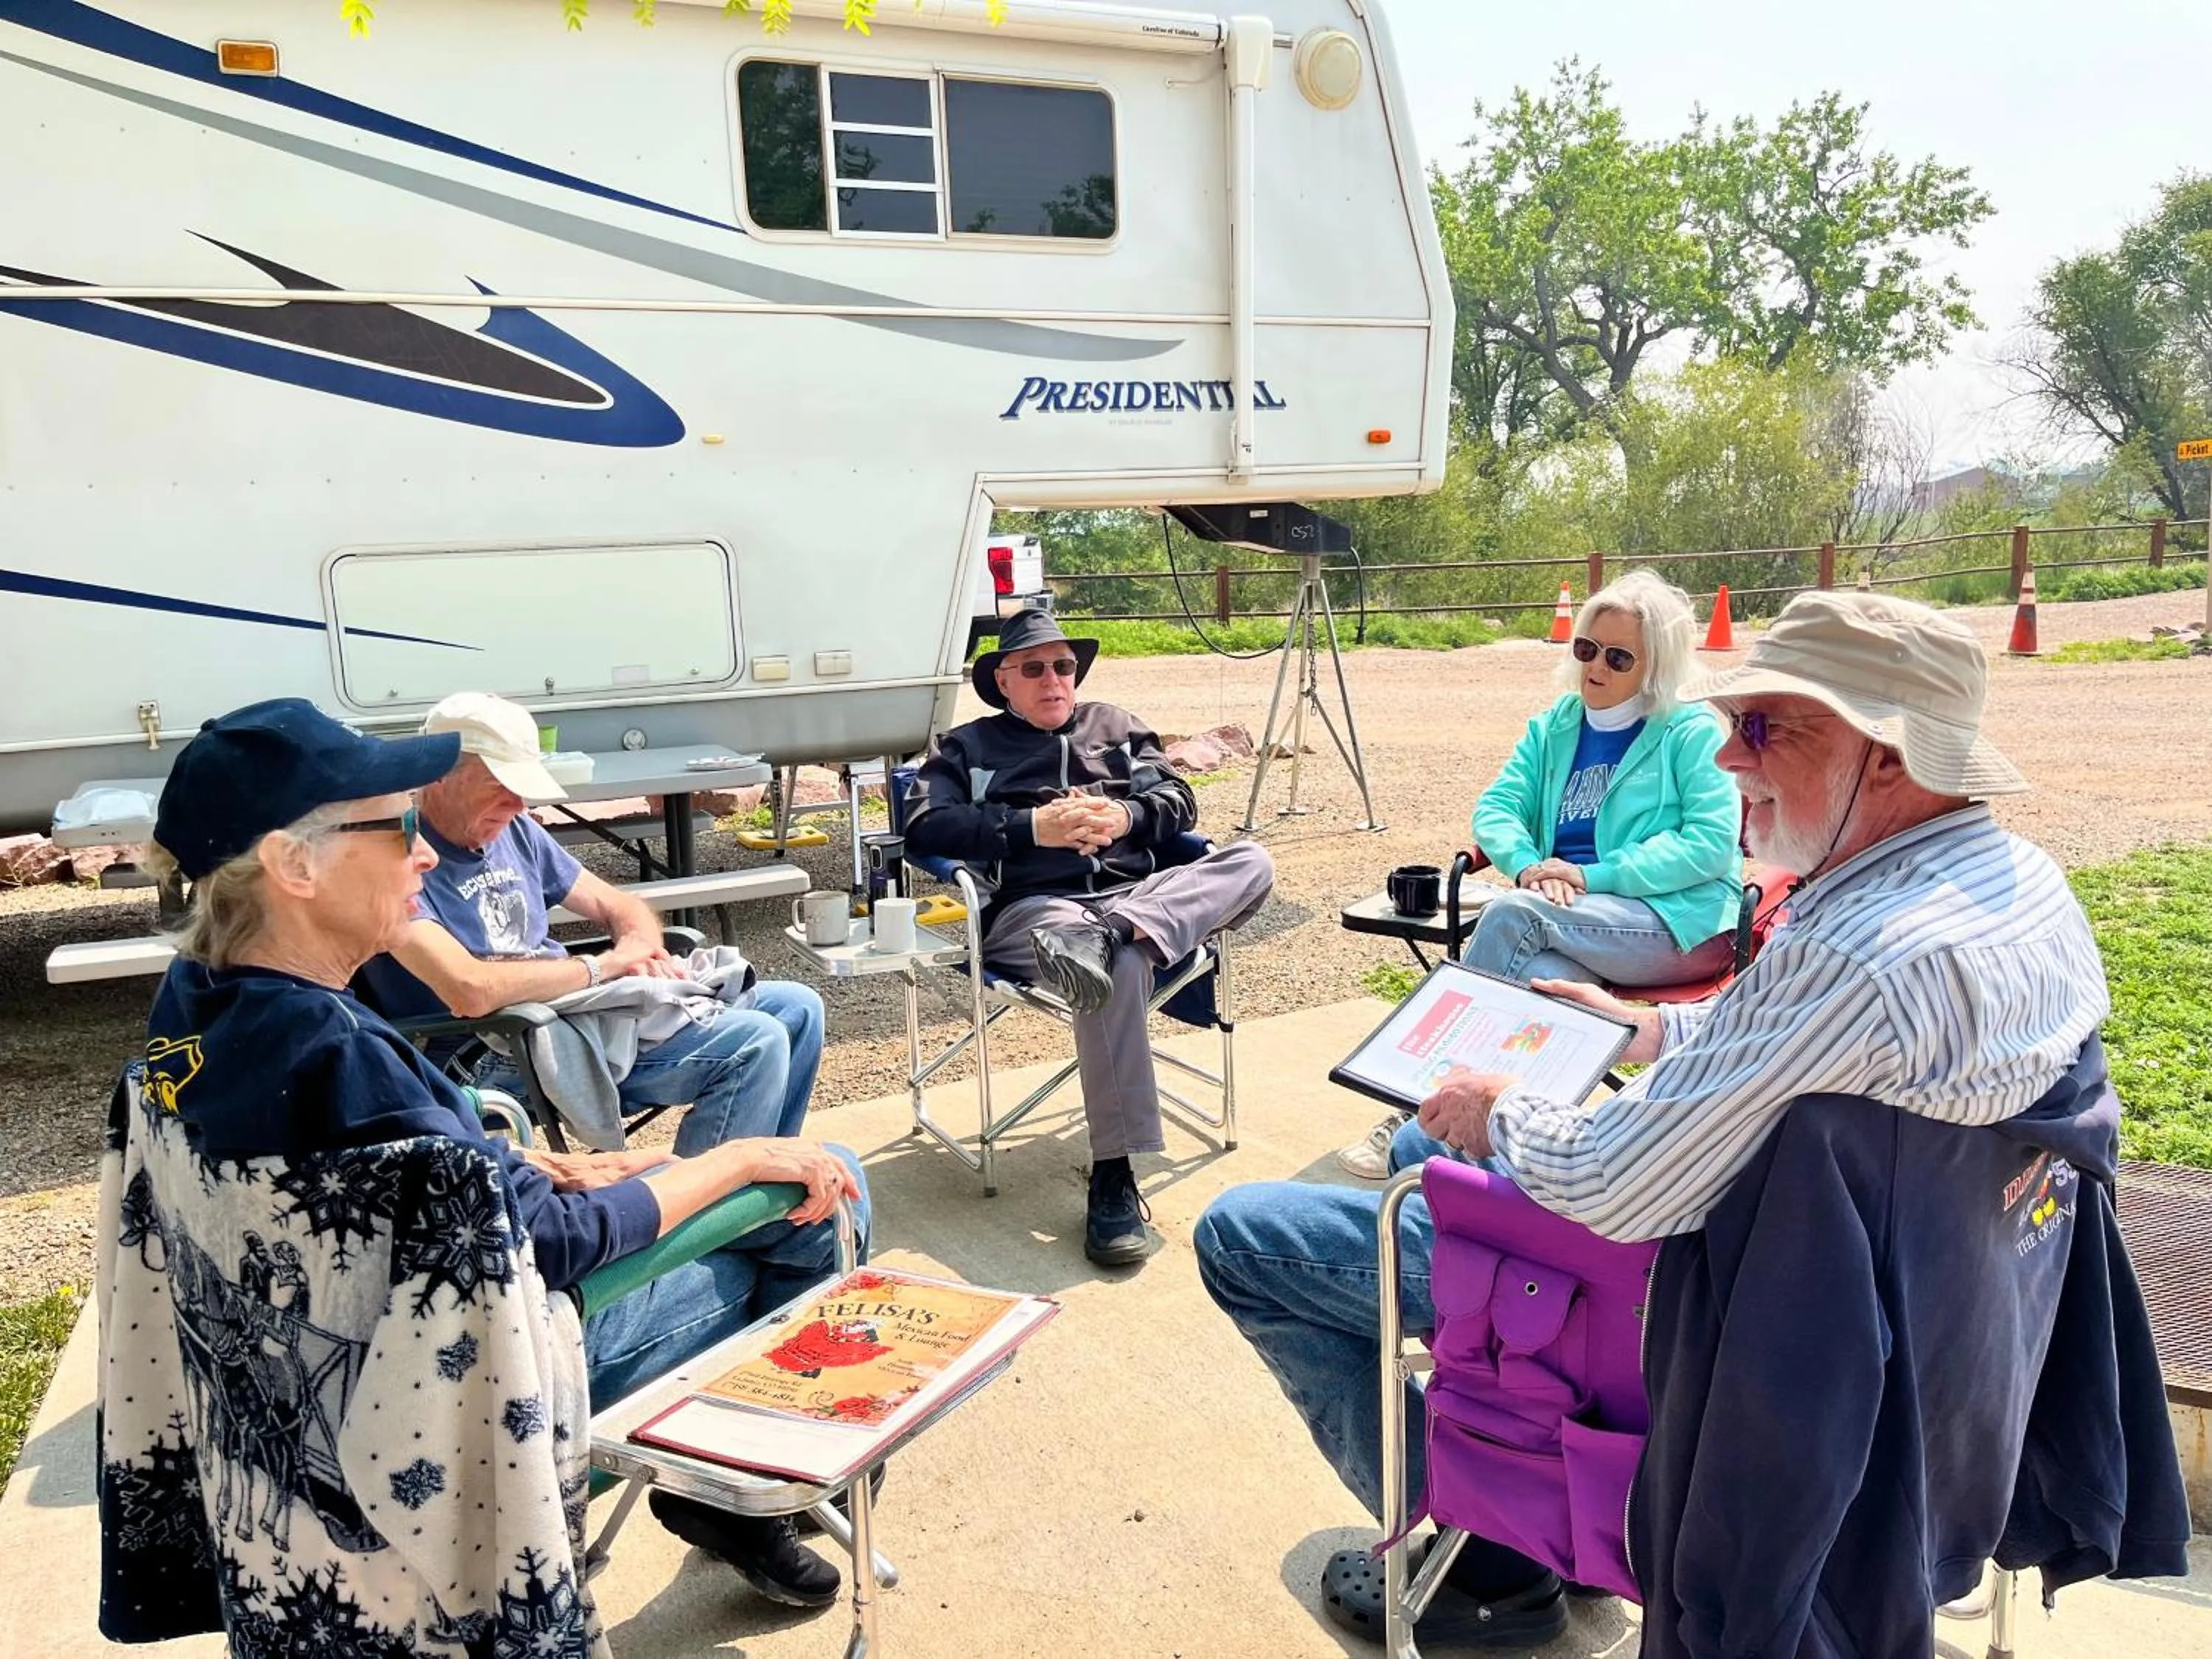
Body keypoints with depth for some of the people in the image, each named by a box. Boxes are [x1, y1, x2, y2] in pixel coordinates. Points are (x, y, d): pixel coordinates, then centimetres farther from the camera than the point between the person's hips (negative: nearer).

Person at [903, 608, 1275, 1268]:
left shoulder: (1115, 726, 29)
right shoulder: (970, 745, 19)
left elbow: (1178, 800, 18)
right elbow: (924, 825, 3)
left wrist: (1126, 817, -6)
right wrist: (1032, 827, -9)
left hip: (1139, 894, 4)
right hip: (1034, 908, -4)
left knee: (1251, 861, -23)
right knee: (1121, 967, -40)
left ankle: (1112, 934, -44)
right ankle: (1111, 1180, -39)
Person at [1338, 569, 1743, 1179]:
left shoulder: (1692, 732, 0)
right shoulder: (1553, 728, 16)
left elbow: (1713, 842, -11)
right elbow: (1495, 809, 8)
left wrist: (1592, 877, -19)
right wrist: (1530, 865, -16)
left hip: (1683, 922, -4)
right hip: (1581, 930, 4)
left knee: (1510, 914, -28)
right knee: (1549, 979, -34)